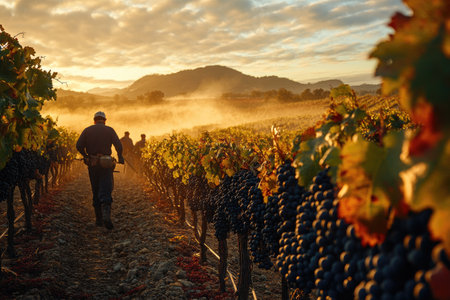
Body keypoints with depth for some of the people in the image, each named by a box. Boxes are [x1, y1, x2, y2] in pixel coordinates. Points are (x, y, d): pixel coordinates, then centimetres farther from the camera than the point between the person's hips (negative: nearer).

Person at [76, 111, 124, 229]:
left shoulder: (87, 130, 6)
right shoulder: (109, 130, 1)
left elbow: (79, 145, -3)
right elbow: (118, 145, -10)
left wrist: (86, 156, 12)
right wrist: (120, 157, 7)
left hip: (92, 164, 2)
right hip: (106, 164, -2)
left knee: (96, 192, 13)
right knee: (106, 191, -4)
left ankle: (99, 219, 14)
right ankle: (106, 215, -26)